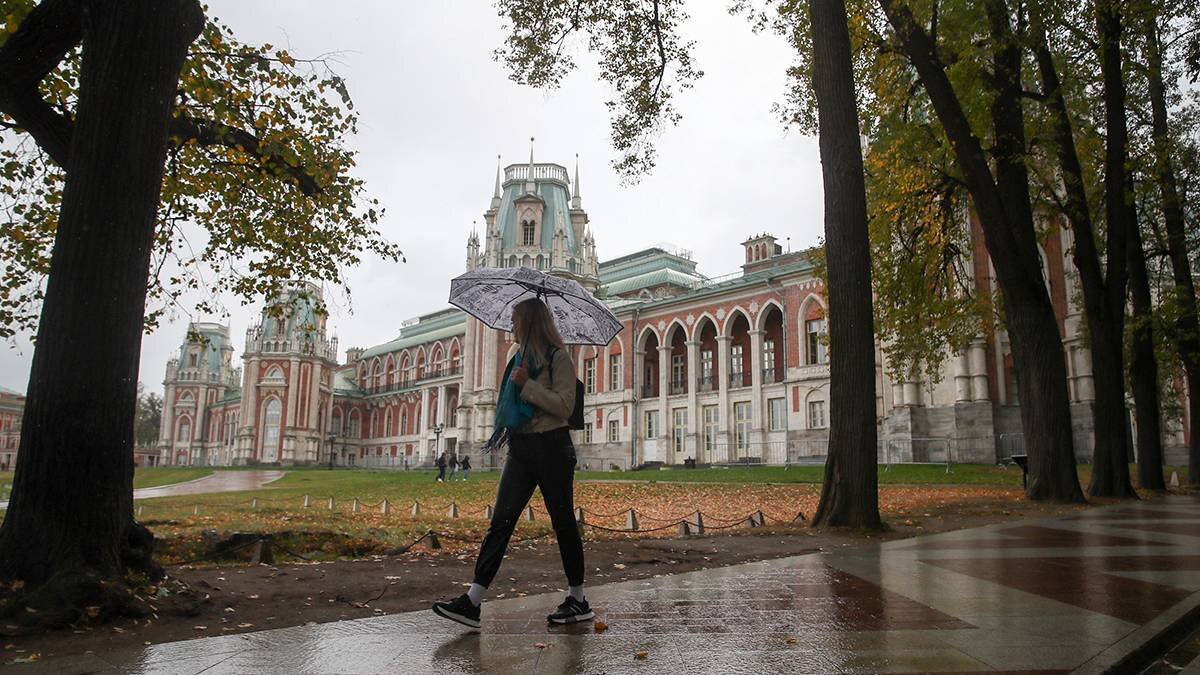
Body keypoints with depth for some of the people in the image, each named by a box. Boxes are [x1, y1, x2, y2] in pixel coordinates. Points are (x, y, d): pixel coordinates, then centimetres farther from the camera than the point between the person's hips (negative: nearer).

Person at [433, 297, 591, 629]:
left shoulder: (558, 357, -5)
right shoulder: (521, 358, 18)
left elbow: (565, 405, -15)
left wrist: (527, 385, -16)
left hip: (551, 446, -7)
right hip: (520, 448, 7)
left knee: (563, 523, 2)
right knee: (500, 521, -2)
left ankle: (579, 600, 15)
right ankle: (472, 602, -6)